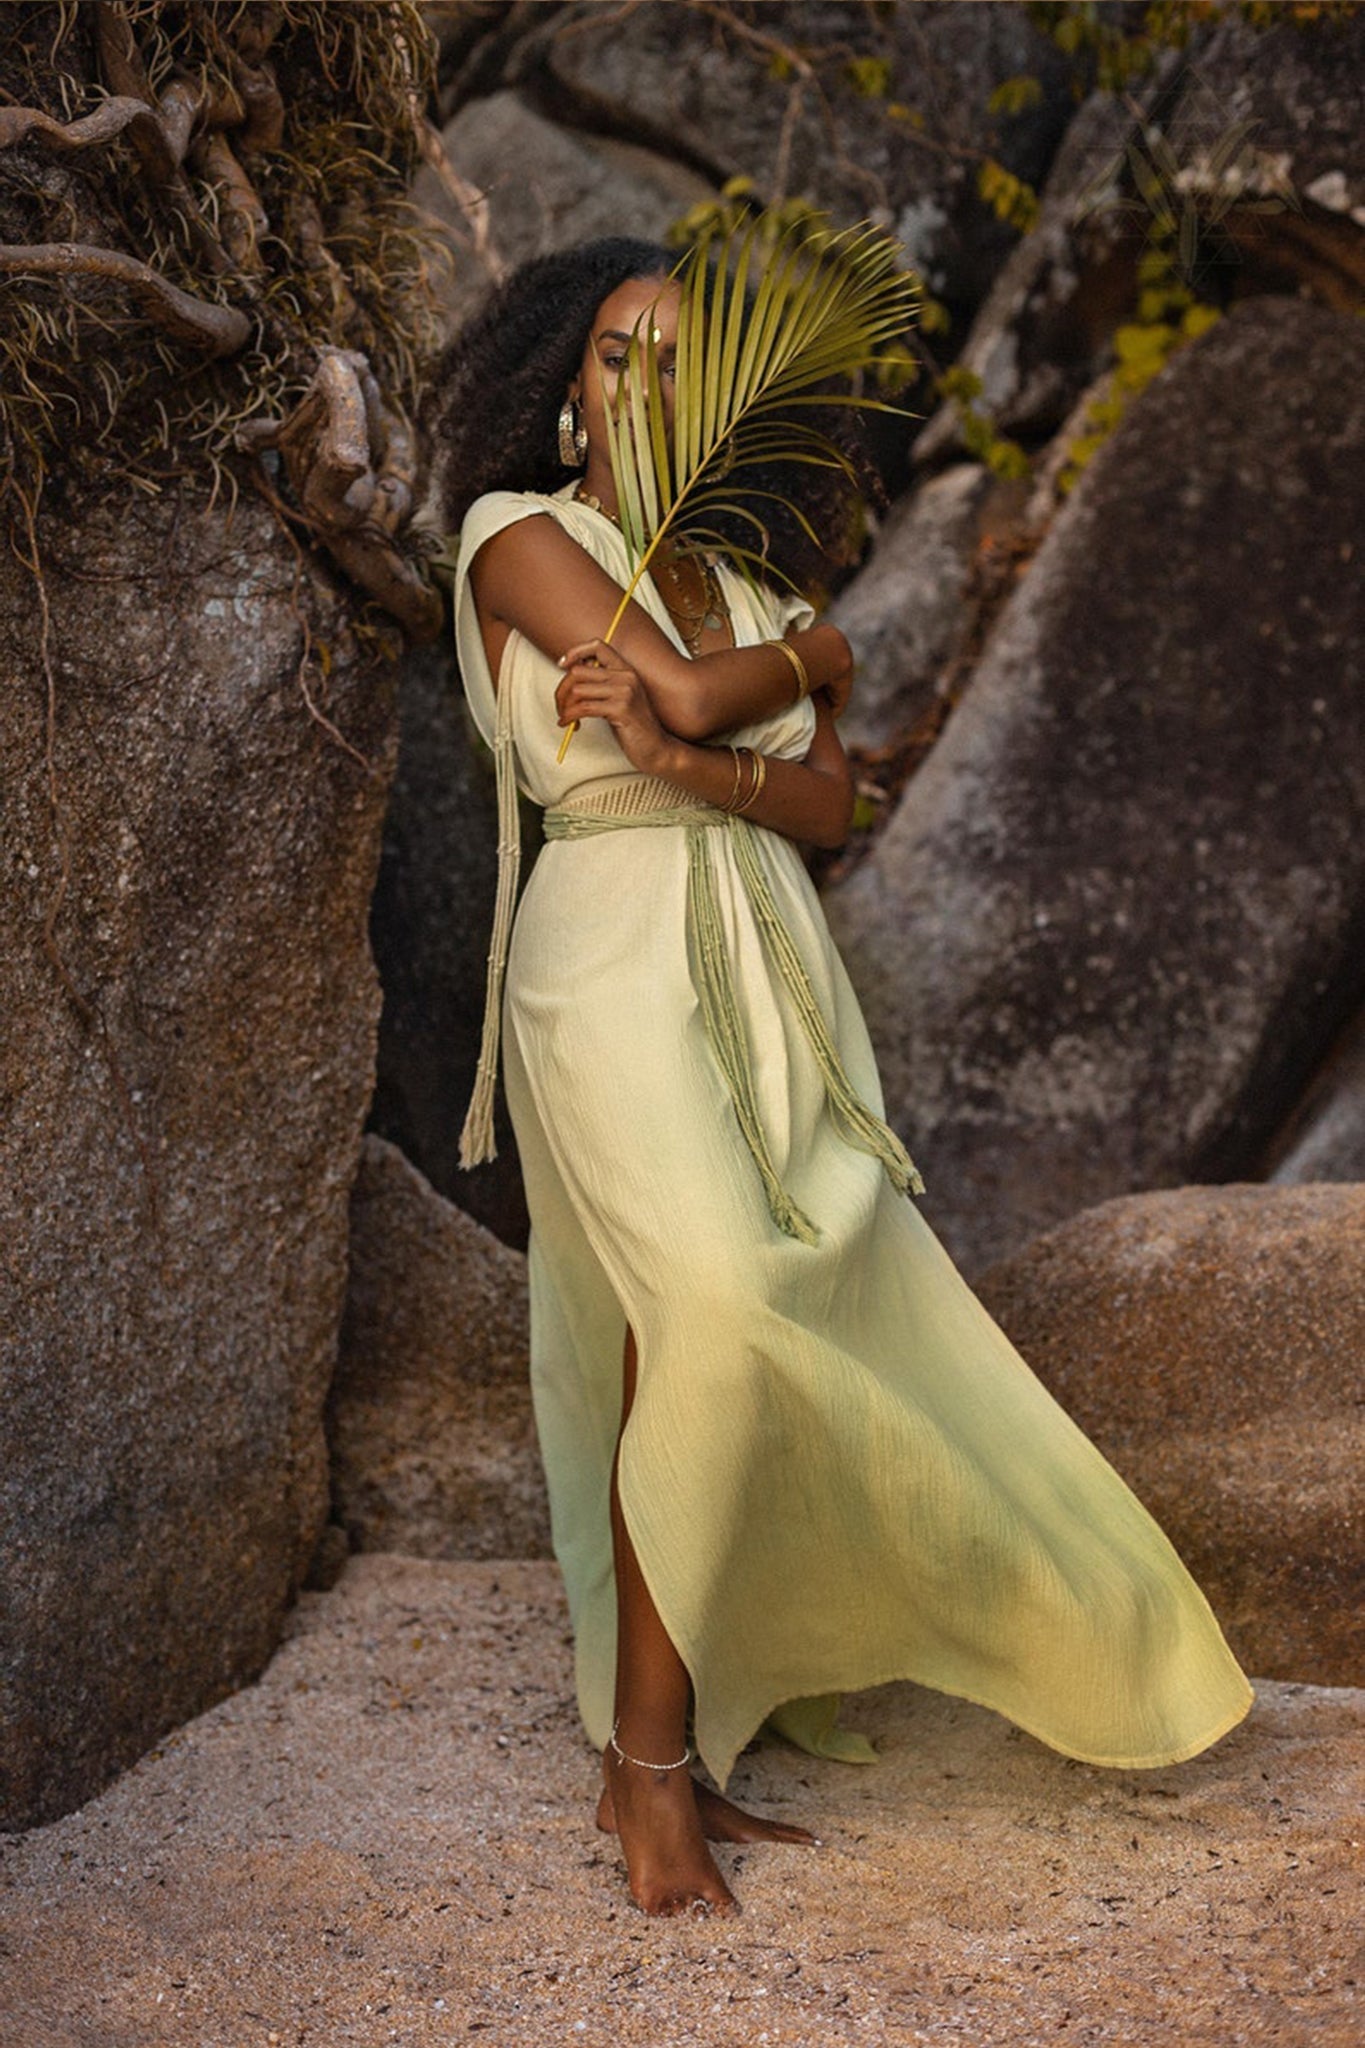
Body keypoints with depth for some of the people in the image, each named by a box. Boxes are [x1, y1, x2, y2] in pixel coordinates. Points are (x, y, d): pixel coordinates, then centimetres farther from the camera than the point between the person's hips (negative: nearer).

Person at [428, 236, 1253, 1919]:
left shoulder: (751, 579, 19)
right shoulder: (520, 532, 4)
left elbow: (826, 802, 5)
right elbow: (689, 688, -9)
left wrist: (685, 759, -13)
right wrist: (816, 657, 9)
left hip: (771, 976, 6)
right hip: (614, 954, -6)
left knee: (748, 1334, -2)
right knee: (708, 1297, -26)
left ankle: (680, 1755, 6)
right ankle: (647, 1764, -17)